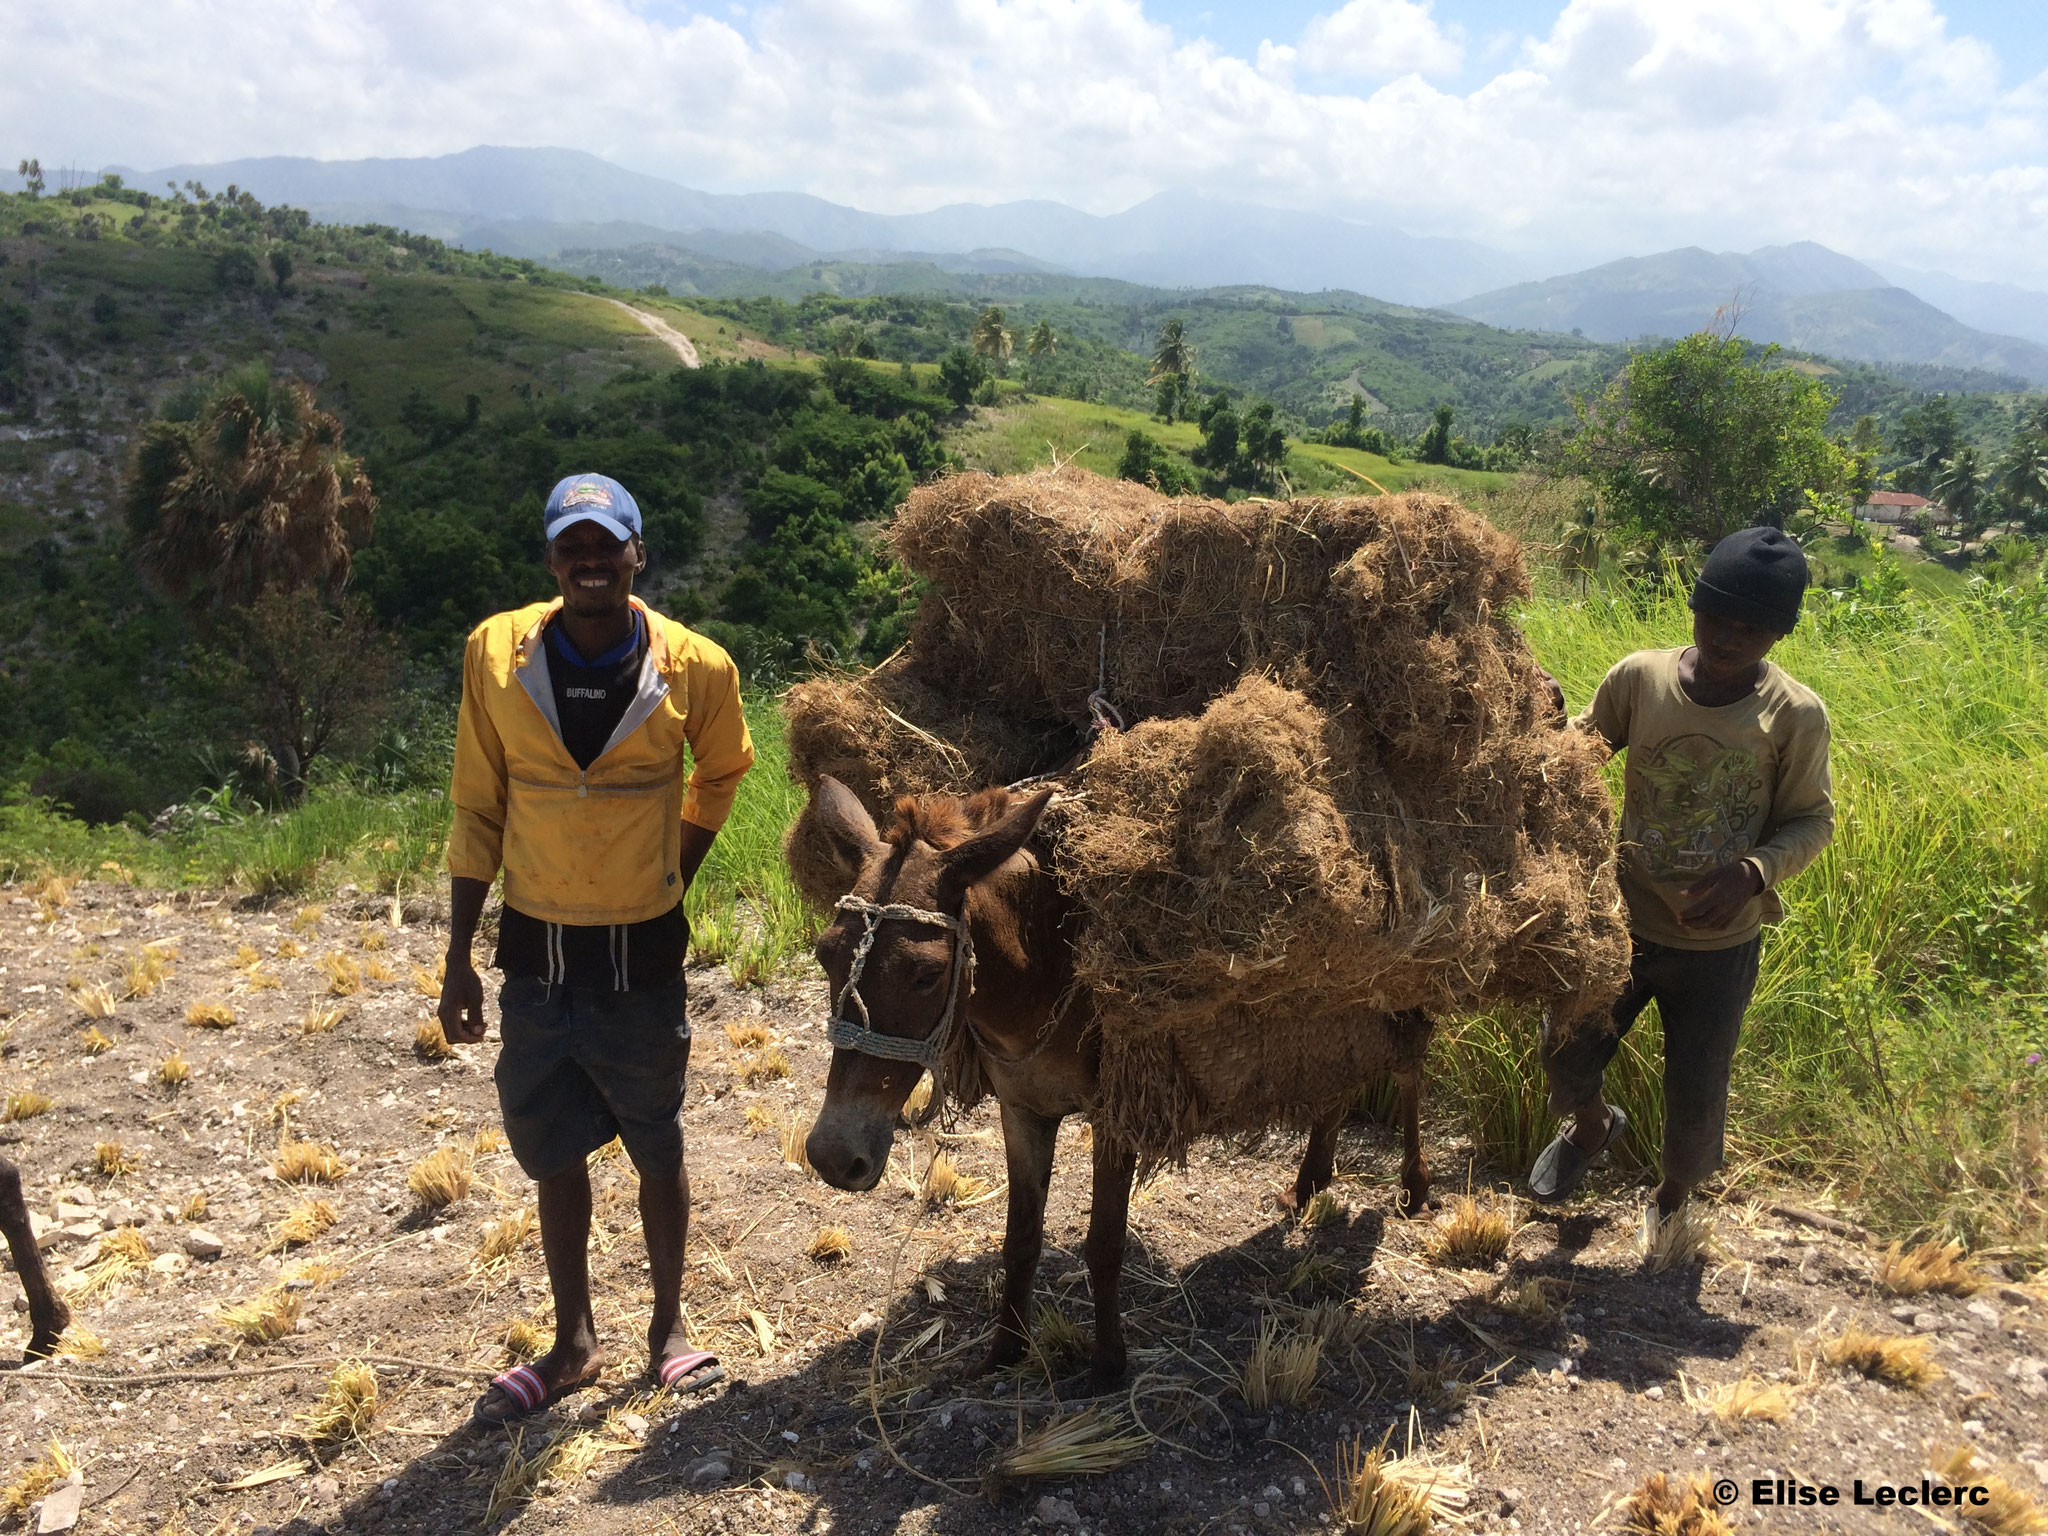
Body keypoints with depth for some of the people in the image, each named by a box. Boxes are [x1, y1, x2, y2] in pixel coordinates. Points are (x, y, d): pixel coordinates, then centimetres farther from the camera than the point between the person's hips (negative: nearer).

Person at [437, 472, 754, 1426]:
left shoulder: (696, 667, -10)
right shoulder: (496, 653, -7)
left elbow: (720, 774, 11)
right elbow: (477, 810, 0)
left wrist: (672, 875, 5)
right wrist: (459, 957, -1)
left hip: (642, 953, -1)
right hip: (535, 951, 2)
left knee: (657, 1148, 14)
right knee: (555, 1156, 14)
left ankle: (669, 1328, 35)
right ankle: (573, 1344, 33)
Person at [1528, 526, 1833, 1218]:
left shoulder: (1795, 716, -16)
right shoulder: (1639, 677, -13)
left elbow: (1812, 820, -6)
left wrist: (1753, 872, -25)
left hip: (1720, 945, -1)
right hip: (1623, 921, 1)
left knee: (1695, 1101, 14)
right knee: (1566, 1056, 13)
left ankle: (1673, 1201, 46)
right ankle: (1593, 1128, 51)